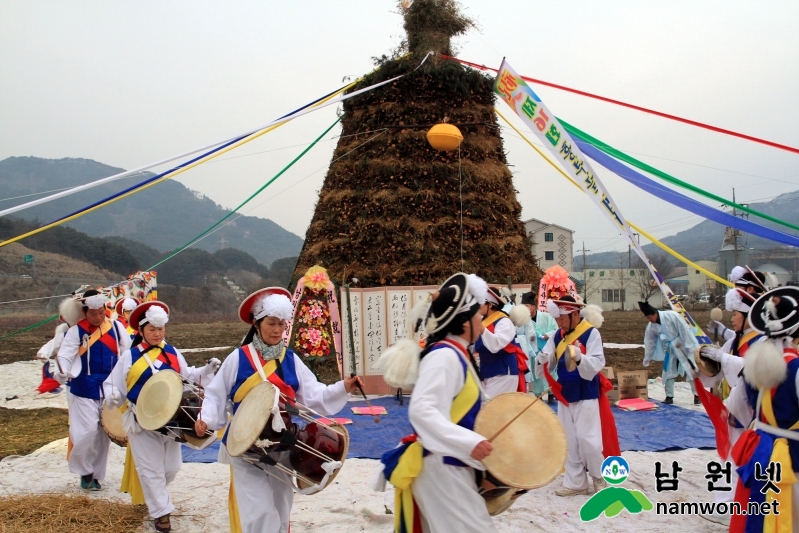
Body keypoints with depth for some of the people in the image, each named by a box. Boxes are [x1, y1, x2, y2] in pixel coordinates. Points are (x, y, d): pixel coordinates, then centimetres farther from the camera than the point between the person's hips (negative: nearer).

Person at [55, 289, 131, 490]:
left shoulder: (116, 327, 1)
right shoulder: (76, 331, -5)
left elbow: (128, 352, 6)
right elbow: (64, 355, -11)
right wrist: (62, 372, -31)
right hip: (84, 390, -3)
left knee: (104, 434, 10)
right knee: (87, 431, -9)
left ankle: (96, 475, 24)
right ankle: (84, 471, 15)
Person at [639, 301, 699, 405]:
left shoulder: (672, 315, -24)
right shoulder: (651, 326, -7)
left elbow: (684, 330, -20)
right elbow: (649, 342, 3)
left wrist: (688, 347, -17)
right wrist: (646, 361, 9)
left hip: (683, 347, -5)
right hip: (670, 350, 5)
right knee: (668, 372, 5)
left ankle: (697, 395, 9)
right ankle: (669, 396, 14)